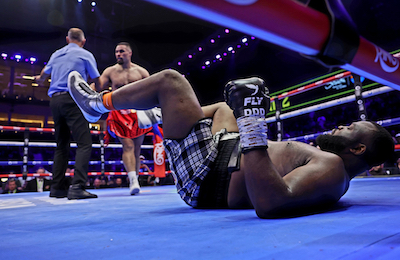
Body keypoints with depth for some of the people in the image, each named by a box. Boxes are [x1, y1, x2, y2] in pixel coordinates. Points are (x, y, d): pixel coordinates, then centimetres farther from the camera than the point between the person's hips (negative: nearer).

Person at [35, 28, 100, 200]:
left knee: (61, 145, 12)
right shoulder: (85, 55, 4)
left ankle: (57, 187, 13)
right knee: (84, 143, -12)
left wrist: (39, 79, 62)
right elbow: (97, 80, 8)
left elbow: (45, 73, 39)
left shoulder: (56, 54, 20)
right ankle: (77, 187, -24)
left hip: (55, 100, 7)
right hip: (72, 99, -6)